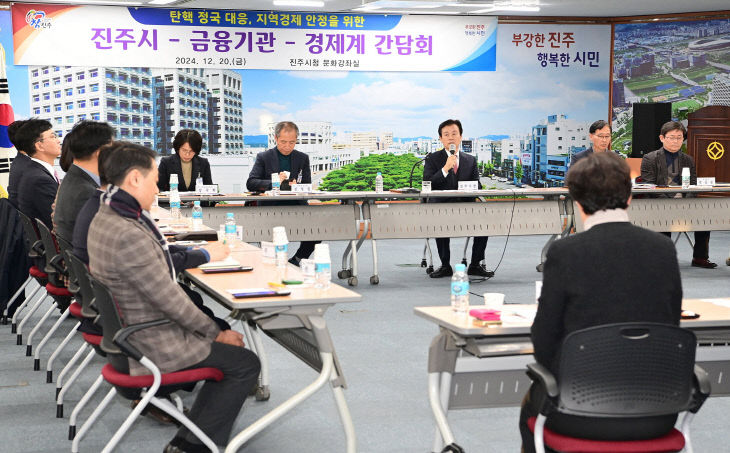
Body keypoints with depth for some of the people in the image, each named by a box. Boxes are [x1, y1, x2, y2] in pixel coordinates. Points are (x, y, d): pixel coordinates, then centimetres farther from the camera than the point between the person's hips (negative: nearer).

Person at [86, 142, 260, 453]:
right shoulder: (129, 235, -29)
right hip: (153, 345, -10)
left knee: (227, 351, 20)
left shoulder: (105, 217, 3)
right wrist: (215, 333, -10)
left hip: (127, 331, 10)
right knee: (246, 363, 1)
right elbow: (170, 300, -23)